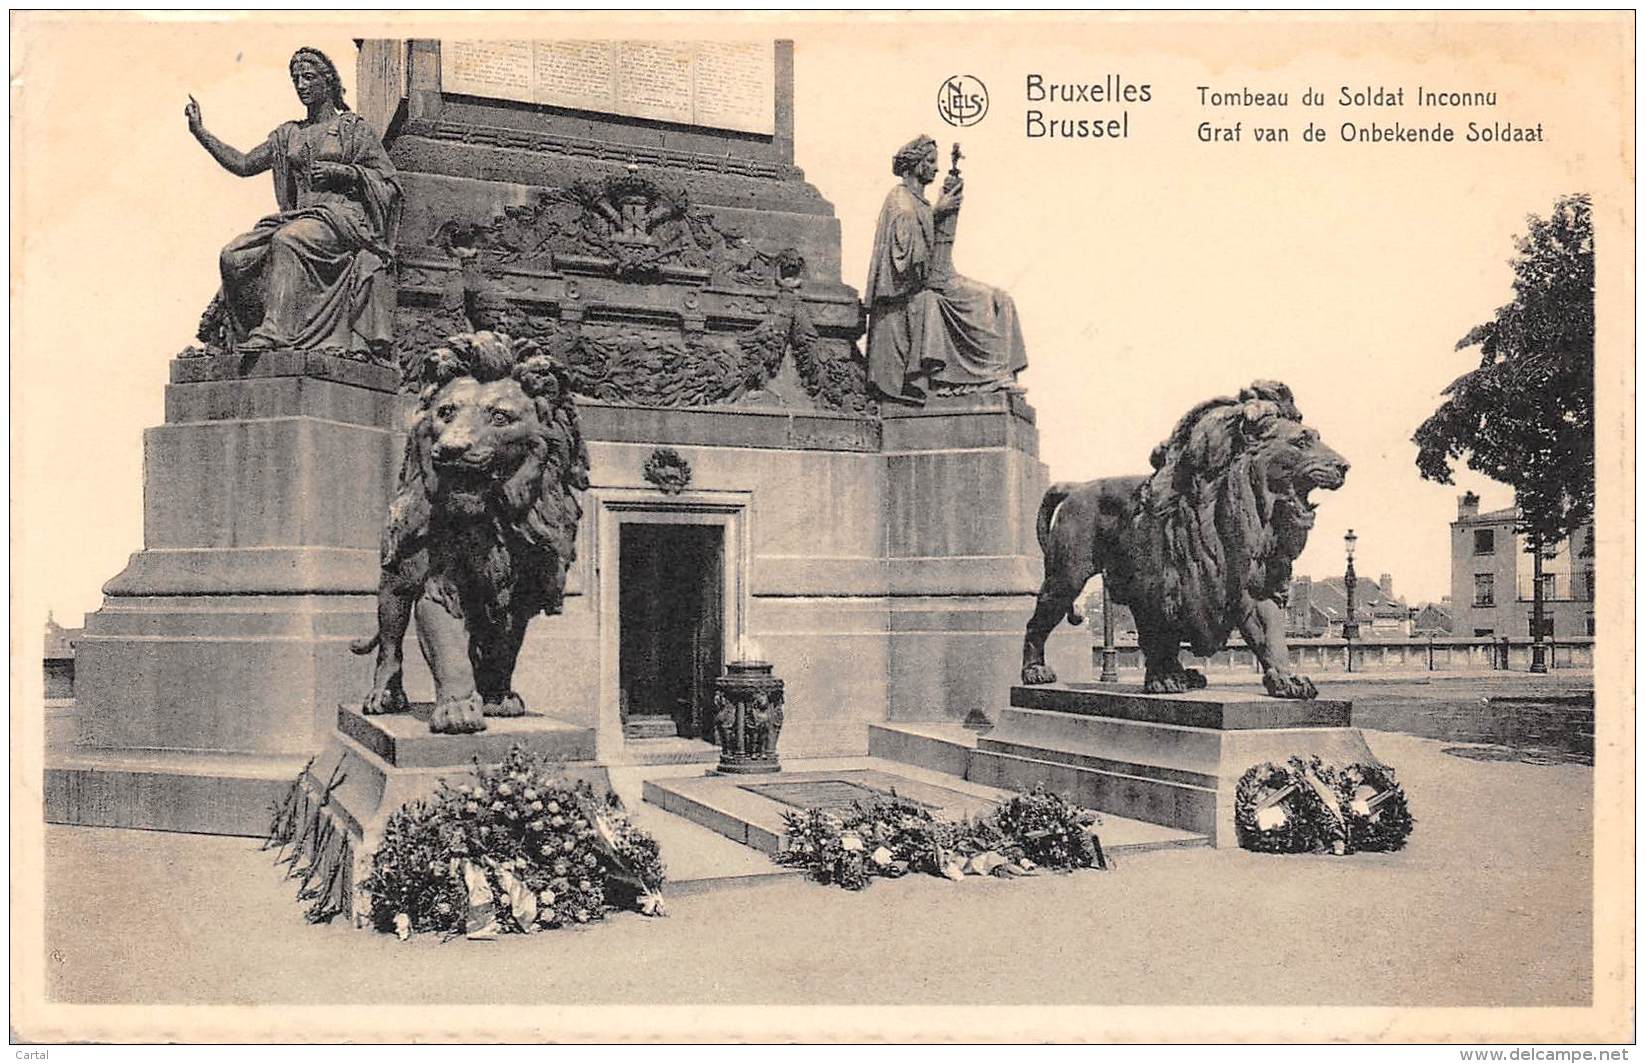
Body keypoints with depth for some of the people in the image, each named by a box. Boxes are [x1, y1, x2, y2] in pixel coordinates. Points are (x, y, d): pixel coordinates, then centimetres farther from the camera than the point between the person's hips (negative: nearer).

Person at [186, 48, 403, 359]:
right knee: (233, 255, -20)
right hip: (297, 216, 6)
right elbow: (243, 164, 20)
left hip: (342, 217, -6)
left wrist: (342, 172, -9)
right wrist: (200, 132, 13)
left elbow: (390, 184, 3)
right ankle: (245, 338, -21)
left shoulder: (355, 128, 9)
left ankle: (275, 331, -46)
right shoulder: (288, 135, 24)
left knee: (288, 239, -38)